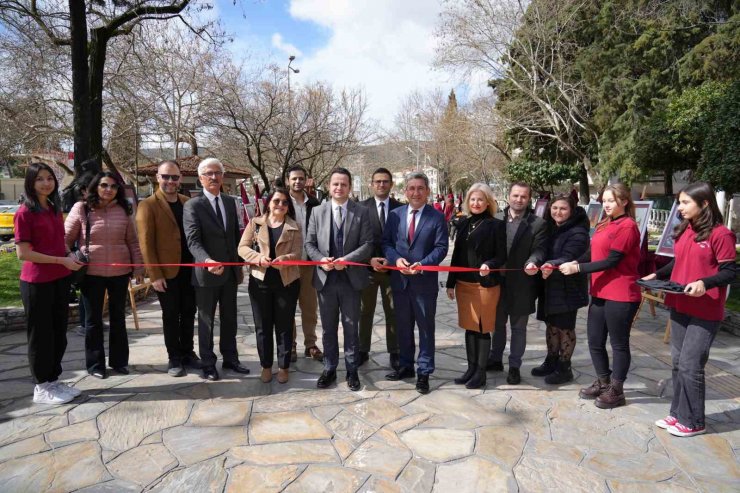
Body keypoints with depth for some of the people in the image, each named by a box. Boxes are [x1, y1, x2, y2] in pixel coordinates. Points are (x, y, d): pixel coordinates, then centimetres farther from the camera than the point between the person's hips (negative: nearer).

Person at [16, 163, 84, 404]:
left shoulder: (55, 209, 9)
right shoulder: (25, 212, -12)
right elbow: (23, 253, -16)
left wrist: (70, 254, 1)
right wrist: (61, 260, -17)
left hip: (60, 279, 7)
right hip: (37, 282, -7)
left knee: (59, 332, 14)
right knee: (40, 334, 5)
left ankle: (54, 381, 28)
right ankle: (41, 387, 18)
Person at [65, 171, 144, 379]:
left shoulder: (123, 210, 3)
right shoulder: (81, 208, -4)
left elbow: (133, 241, 5)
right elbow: (66, 239, 0)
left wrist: (138, 268, 3)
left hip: (120, 272, 2)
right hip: (91, 273, -2)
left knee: (118, 317, 13)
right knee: (93, 319, 10)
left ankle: (119, 360, 26)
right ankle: (95, 363, 23)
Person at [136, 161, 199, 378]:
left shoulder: (188, 202, 8)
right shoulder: (148, 205, -6)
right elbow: (146, 243, -9)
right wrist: (155, 275, -14)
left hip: (189, 269, 4)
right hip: (166, 271, -4)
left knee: (188, 313, 12)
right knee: (171, 316, 7)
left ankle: (188, 353, 27)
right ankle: (174, 358, 20)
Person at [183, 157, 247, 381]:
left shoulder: (230, 202, 8)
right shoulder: (192, 206, -9)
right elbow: (193, 241, -19)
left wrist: (239, 265, 12)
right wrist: (207, 261, -36)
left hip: (230, 271, 5)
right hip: (206, 273, -5)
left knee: (229, 318, 15)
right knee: (206, 320, 9)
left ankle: (230, 358, 30)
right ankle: (208, 363, 23)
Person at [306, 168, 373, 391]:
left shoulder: (362, 212, -1)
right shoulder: (318, 211, 5)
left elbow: (367, 244, -6)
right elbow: (310, 243, 5)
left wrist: (347, 260, -19)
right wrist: (321, 260, -13)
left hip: (351, 278, -2)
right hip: (325, 278, 2)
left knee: (351, 327, 9)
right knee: (328, 328, 13)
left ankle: (352, 370, 24)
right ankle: (329, 369, 27)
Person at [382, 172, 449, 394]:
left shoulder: (437, 217, -2)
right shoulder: (394, 214, 7)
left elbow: (441, 247, -7)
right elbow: (386, 242, 5)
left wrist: (422, 264, -21)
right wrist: (396, 259, -14)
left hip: (425, 281, -3)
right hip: (399, 280, 3)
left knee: (426, 328, 6)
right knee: (403, 326, 16)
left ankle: (424, 372, 19)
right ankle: (406, 365, 32)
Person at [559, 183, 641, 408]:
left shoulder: (627, 226, -13)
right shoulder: (604, 225, 14)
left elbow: (612, 261, -18)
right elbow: (593, 253, 10)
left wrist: (577, 268, -19)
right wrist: (574, 262, -9)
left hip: (621, 295, -8)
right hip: (600, 293, 8)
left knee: (619, 343, 6)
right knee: (595, 340, 15)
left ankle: (616, 391, 21)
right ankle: (603, 382, 33)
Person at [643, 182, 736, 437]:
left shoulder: (720, 234, -13)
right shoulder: (684, 231, 8)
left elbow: (730, 272, -13)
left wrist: (705, 283, -29)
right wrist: (657, 275, 4)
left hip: (705, 312, -7)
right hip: (679, 307, 7)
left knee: (690, 366, -1)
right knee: (678, 363, 14)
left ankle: (693, 422, 15)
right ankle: (678, 413, 27)